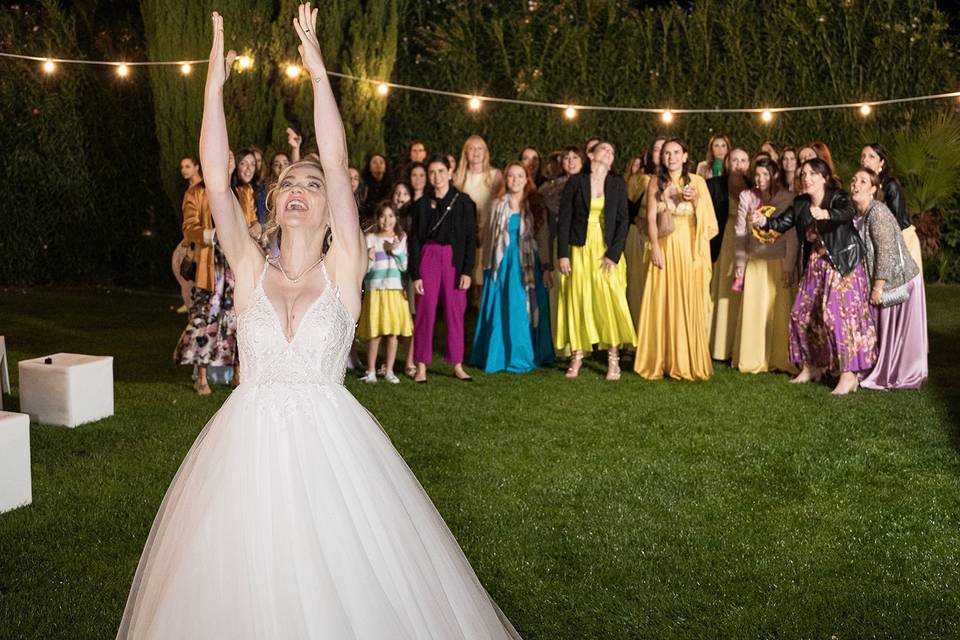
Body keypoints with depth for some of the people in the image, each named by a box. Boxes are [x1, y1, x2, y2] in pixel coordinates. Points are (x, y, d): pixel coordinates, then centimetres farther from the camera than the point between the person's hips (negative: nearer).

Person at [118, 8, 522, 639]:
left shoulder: (343, 272, -3)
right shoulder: (252, 272, 2)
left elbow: (337, 163, -10)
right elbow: (217, 183, -7)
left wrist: (317, 70, -12)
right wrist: (215, 82, -10)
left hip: (327, 442, -2)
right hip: (249, 444, 2)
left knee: (348, 586, 6)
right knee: (245, 587, 13)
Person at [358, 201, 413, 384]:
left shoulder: (401, 239, 7)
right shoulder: (370, 239, 2)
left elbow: (405, 266, 2)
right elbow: (363, 269, 0)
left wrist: (396, 250, -10)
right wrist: (368, 259, -19)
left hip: (395, 290, 2)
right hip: (375, 290, -2)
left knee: (393, 332, 4)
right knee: (375, 333, -1)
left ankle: (389, 371, 14)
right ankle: (371, 371, 11)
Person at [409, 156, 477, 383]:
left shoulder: (463, 201, 3)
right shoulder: (421, 204, 7)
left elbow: (470, 238, 1)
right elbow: (414, 239, 6)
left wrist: (467, 270, -6)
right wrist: (415, 274, -2)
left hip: (455, 260, 0)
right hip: (428, 259, 1)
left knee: (455, 312, 2)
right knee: (425, 312, -1)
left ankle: (457, 365, 11)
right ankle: (421, 366, 5)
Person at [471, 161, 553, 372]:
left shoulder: (536, 206, 4)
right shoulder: (498, 205, 7)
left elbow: (543, 238, 2)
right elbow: (489, 236, 8)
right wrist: (488, 264, 4)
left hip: (527, 264, -1)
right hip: (502, 263, 1)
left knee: (524, 309, 1)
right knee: (501, 310, 2)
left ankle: (523, 355, 10)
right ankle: (499, 355, 10)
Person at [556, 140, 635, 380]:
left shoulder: (618, 184, 5)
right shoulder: (575, 182, 1)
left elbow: (623, 221, 1)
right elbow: (564, 219, -1)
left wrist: (614, 254, -9)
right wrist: (562, 254, -7)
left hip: (607, 252, 1)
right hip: (579, 251, 0)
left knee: (610, 301, -5)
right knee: (578, 301, 0)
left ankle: (613, 360, 1)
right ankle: (577, 356, 10)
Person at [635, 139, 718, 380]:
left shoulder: (697, 181, 6)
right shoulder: (656, 183, 7)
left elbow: (706, 217, 4)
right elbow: (651, 218, 1)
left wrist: (695, 199, -13)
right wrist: (655, 247, -10)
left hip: (691, 248, 0)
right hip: (665, 247, 1)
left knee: (690, 303, -2)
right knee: (663, 302, 0)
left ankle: (690, 363, 5)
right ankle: (662, 361, 6)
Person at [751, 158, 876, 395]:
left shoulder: (838, 198, -13)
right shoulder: (801, 204, 6)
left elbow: (848, 213, -34)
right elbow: (782, 223, 1)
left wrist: (825, 214, -53)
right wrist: (763, 222, -20)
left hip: (841, 265, -7)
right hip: (815, 266, 7)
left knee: (836, 314, -15)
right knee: (801, 313, 9)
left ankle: (849, 375, -10)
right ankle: (813, 365, 25)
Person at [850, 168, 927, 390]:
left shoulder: (877, 212, -20)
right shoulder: (858, 215, 6)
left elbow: (886, 251, -23)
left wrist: (878, 287, -21)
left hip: (900, 279, -8)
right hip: (879, 281, 8)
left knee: (899, 330, 3)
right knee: (883, 330, 14)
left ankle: (904, 376, 15)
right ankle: (884, 372, 25)